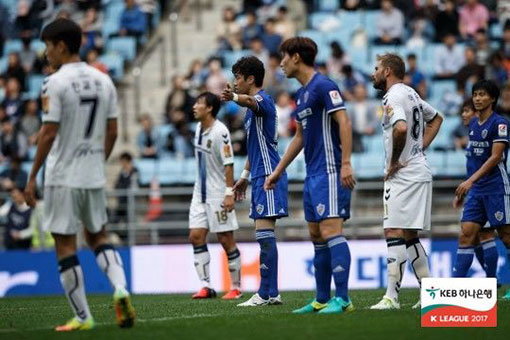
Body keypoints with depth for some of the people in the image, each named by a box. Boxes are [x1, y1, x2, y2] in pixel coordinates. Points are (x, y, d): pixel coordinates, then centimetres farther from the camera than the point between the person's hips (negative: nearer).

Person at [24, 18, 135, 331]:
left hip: (63, 177, -6)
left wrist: (32, 177, -8)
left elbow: (49, 134, -15)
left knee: (65, 245, 2)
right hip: (94, 176, 6)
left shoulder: (55, 83, -12)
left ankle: (82, 317, 4)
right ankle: (120, 288, -5)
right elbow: (112, 132, 9)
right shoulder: (104, 81, 6)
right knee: (98, 236, 20)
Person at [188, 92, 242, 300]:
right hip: (200, 192, 8)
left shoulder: (220, 132, -16)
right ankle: (206, 286, 3)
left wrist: (229, 193, -22)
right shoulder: (199, 128, 8)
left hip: (218, 194, -8)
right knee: (196, 236, 0)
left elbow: (228, 164, -18)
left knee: (226, 240, -2)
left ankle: (236, 287, 8)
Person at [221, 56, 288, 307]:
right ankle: (271, 293, 11)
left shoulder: (263, 100, -11)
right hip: (260, 176, 11)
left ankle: (266, 293, -14)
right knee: (264, 236, 10)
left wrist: (235, 97, -59)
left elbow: (252, 101, -38)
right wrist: (245, 176, 30)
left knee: (264, 233, -13)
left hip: (268, 175, -11)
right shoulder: (252, 108, 21)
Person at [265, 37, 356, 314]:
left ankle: (343, 299, -17)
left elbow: (344, 122, -17)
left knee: (330, 230, -15)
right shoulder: (301, 94, 18)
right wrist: (278, 171, 29)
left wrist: (346, 164, -25)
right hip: (312, 174, 10)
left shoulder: (323, 86, -10)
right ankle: (322, 300, 14)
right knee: (316, 236, 10)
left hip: (329, 172, -10)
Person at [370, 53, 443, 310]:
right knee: (409, 235, 14)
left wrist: (394, 161, -19)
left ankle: (391, 297, -16)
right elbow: (436, 118, 32)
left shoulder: (393, 97, -13)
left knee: (394, 232, -12)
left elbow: (401, 128, -32)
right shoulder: (411, 94, 17)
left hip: (403, 174, -10)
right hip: (420, 171, 10)